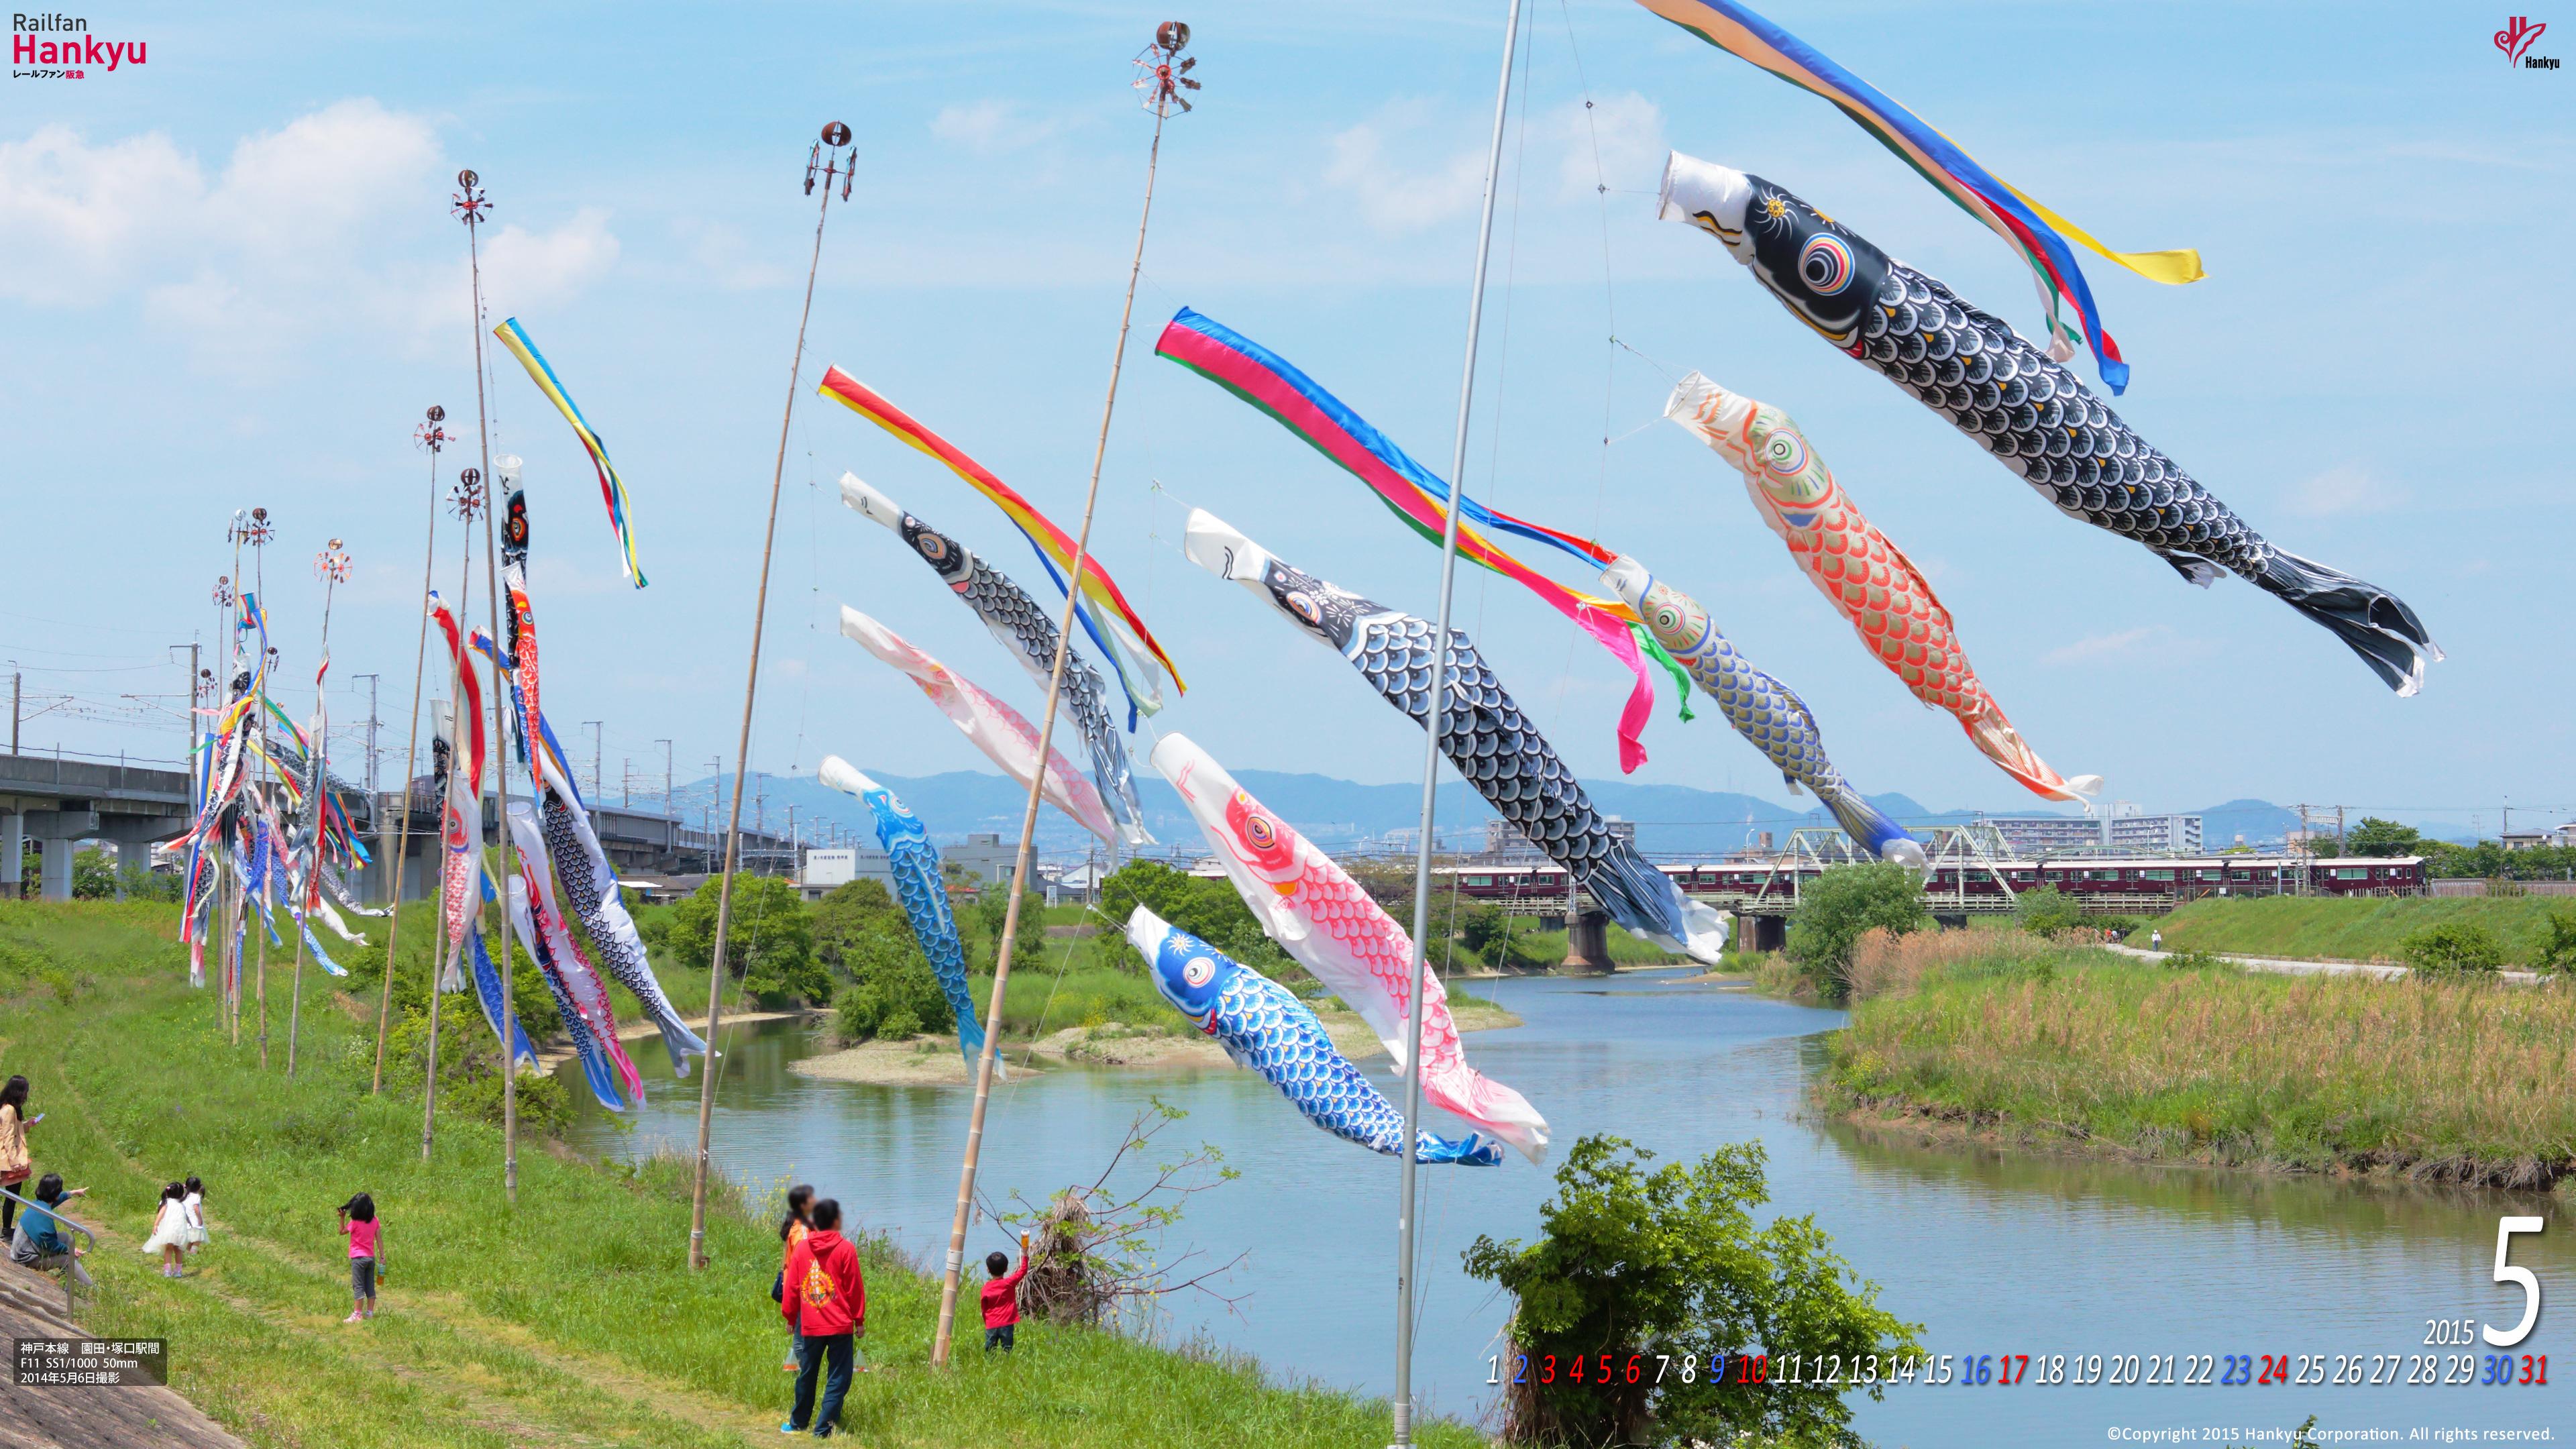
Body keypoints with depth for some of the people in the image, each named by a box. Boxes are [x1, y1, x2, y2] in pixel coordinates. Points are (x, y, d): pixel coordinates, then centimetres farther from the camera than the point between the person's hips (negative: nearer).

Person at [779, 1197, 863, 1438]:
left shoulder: (801, 1249, 2)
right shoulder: (845, 1249, -8)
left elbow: (792, 1288, 5)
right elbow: (855, 1289, -4)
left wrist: (790, 1316, 17)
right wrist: (860, 1320, 5)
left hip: (811, 1326, 4)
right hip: (841, 1326, -4)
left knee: (807, 1375, 18)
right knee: (838, 1379, 1)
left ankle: (798, 1423, 28)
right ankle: (823, 1429, -5)